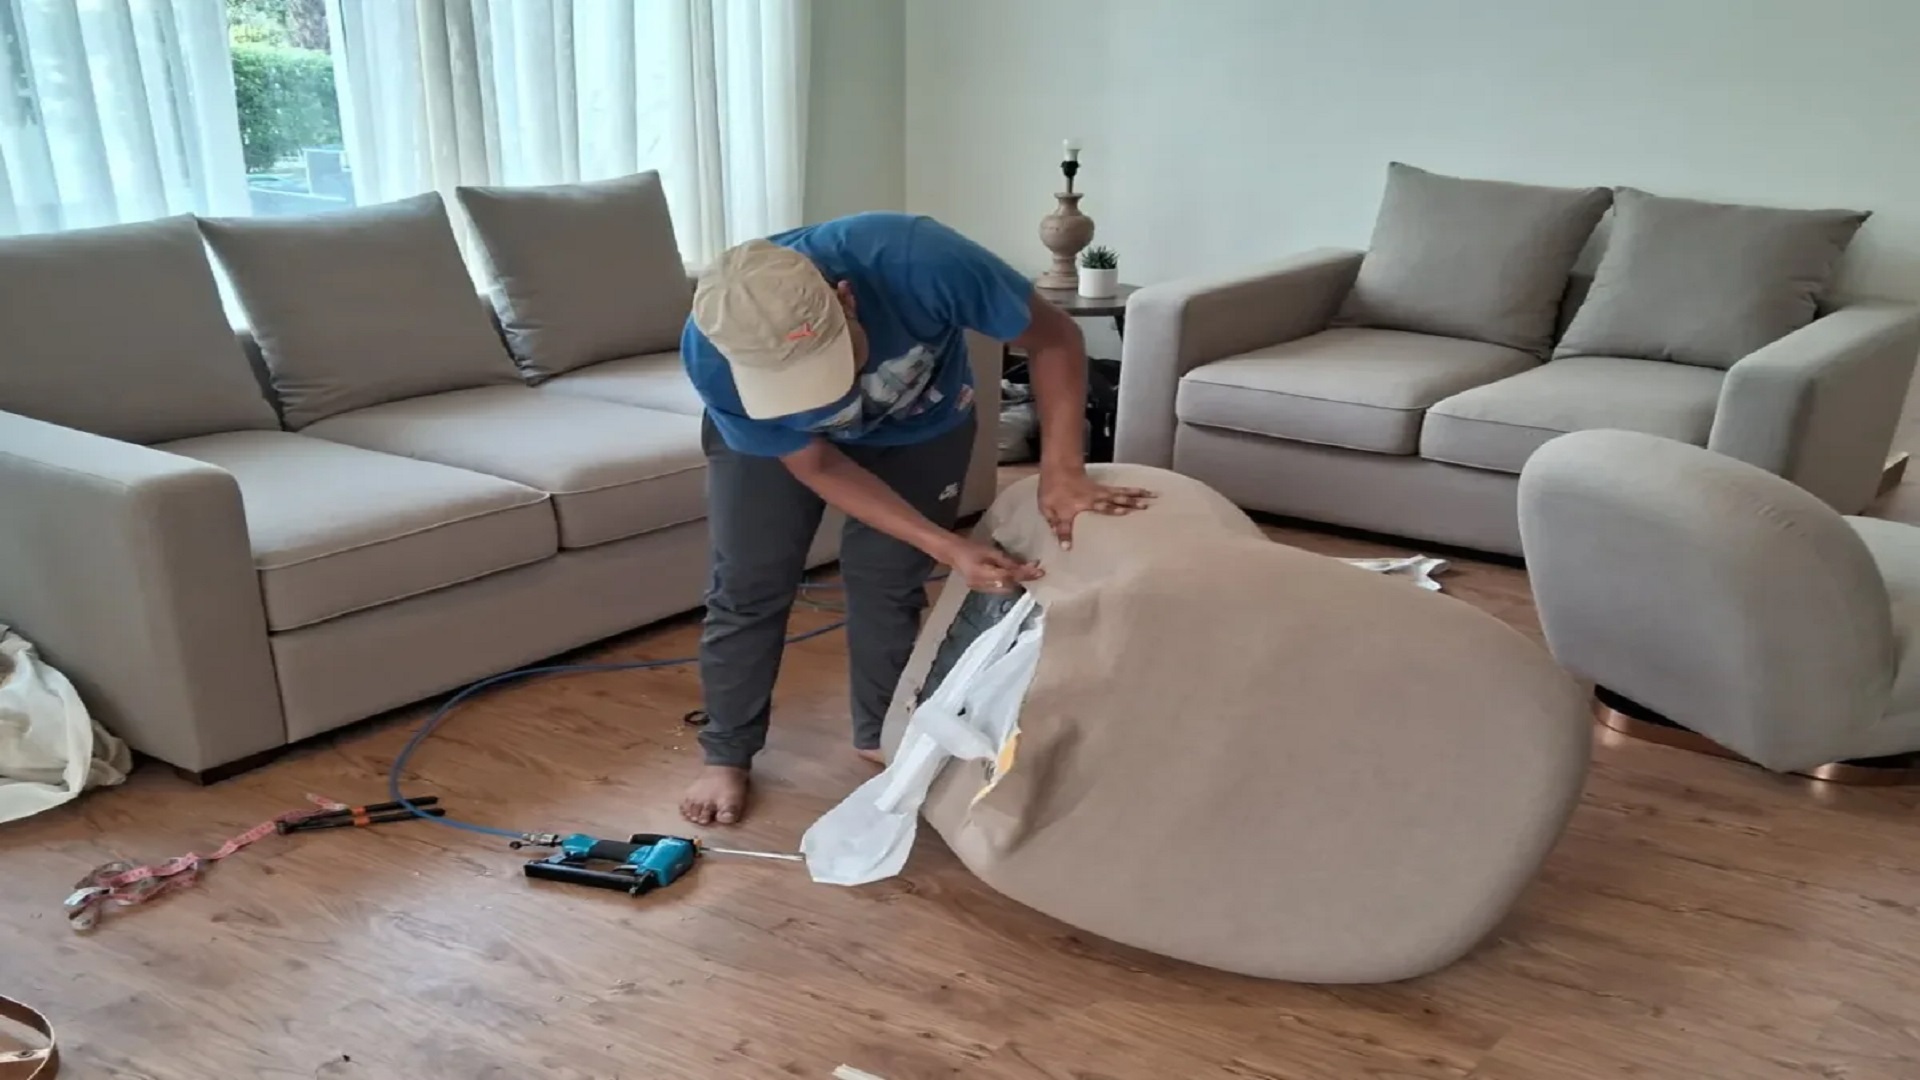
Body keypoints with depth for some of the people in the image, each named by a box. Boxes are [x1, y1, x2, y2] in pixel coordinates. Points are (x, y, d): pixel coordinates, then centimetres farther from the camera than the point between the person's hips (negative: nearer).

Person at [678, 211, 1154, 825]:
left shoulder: (920, 260, -43)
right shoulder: (710, 355, -38)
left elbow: (1054, 339, -28)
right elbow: (817, 465, -26)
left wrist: (1061, 468, -39)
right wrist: (947, 548, -35)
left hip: (921, 426, 0)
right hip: (769, 437, 0)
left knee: (887, 580, 0)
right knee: (747, 587, -2)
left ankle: (882, 735, 23)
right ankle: (727, 755, 18)